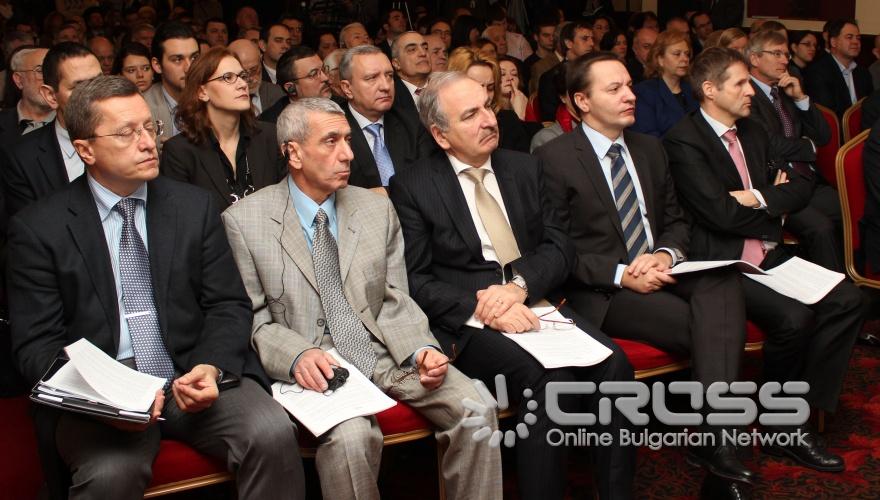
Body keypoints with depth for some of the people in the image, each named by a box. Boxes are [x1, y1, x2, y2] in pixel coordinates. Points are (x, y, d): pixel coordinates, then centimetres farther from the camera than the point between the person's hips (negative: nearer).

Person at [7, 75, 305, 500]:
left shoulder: (194, 206, 8)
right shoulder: (38, 229, 1)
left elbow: (229, 305, 7)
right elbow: (37, 344, -1)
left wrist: (212, 368, -15)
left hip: (194, 379, 2)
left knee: (273, 434, -25)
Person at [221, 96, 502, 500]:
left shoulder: (378, 210, 10)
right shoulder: (243, 221, -1)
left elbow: (396, 301, 10)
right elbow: (253, 319, -1)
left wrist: (420, 350, -10)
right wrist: (298, 355, -20)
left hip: (386, 353, 4)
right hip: (315, 367, -3)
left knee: (476, 406, -19)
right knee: (351, 435, -34)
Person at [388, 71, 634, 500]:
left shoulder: (525, 167, 14)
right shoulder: (412, 187, 1)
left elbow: (559, 246, 9)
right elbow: (416, 280, -4)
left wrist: (520, 284, -11)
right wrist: (482, 307, -18)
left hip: (536, 304, 4)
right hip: (469, 323, -4)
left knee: (613, 363, -22)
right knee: (551, 381, -30)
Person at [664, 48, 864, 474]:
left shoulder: (753, 133, 17)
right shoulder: (683, 141, -10)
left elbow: (800, 188, 14)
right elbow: (722, 213, -19)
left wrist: (760, 198, -7)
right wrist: (776, 204, -1)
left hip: (768, 258, 8)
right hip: (720, 264, -8)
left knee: (845, 299, -11)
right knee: (793, 316, -28)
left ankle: (800, 416, -6)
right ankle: (780, 427, -4)